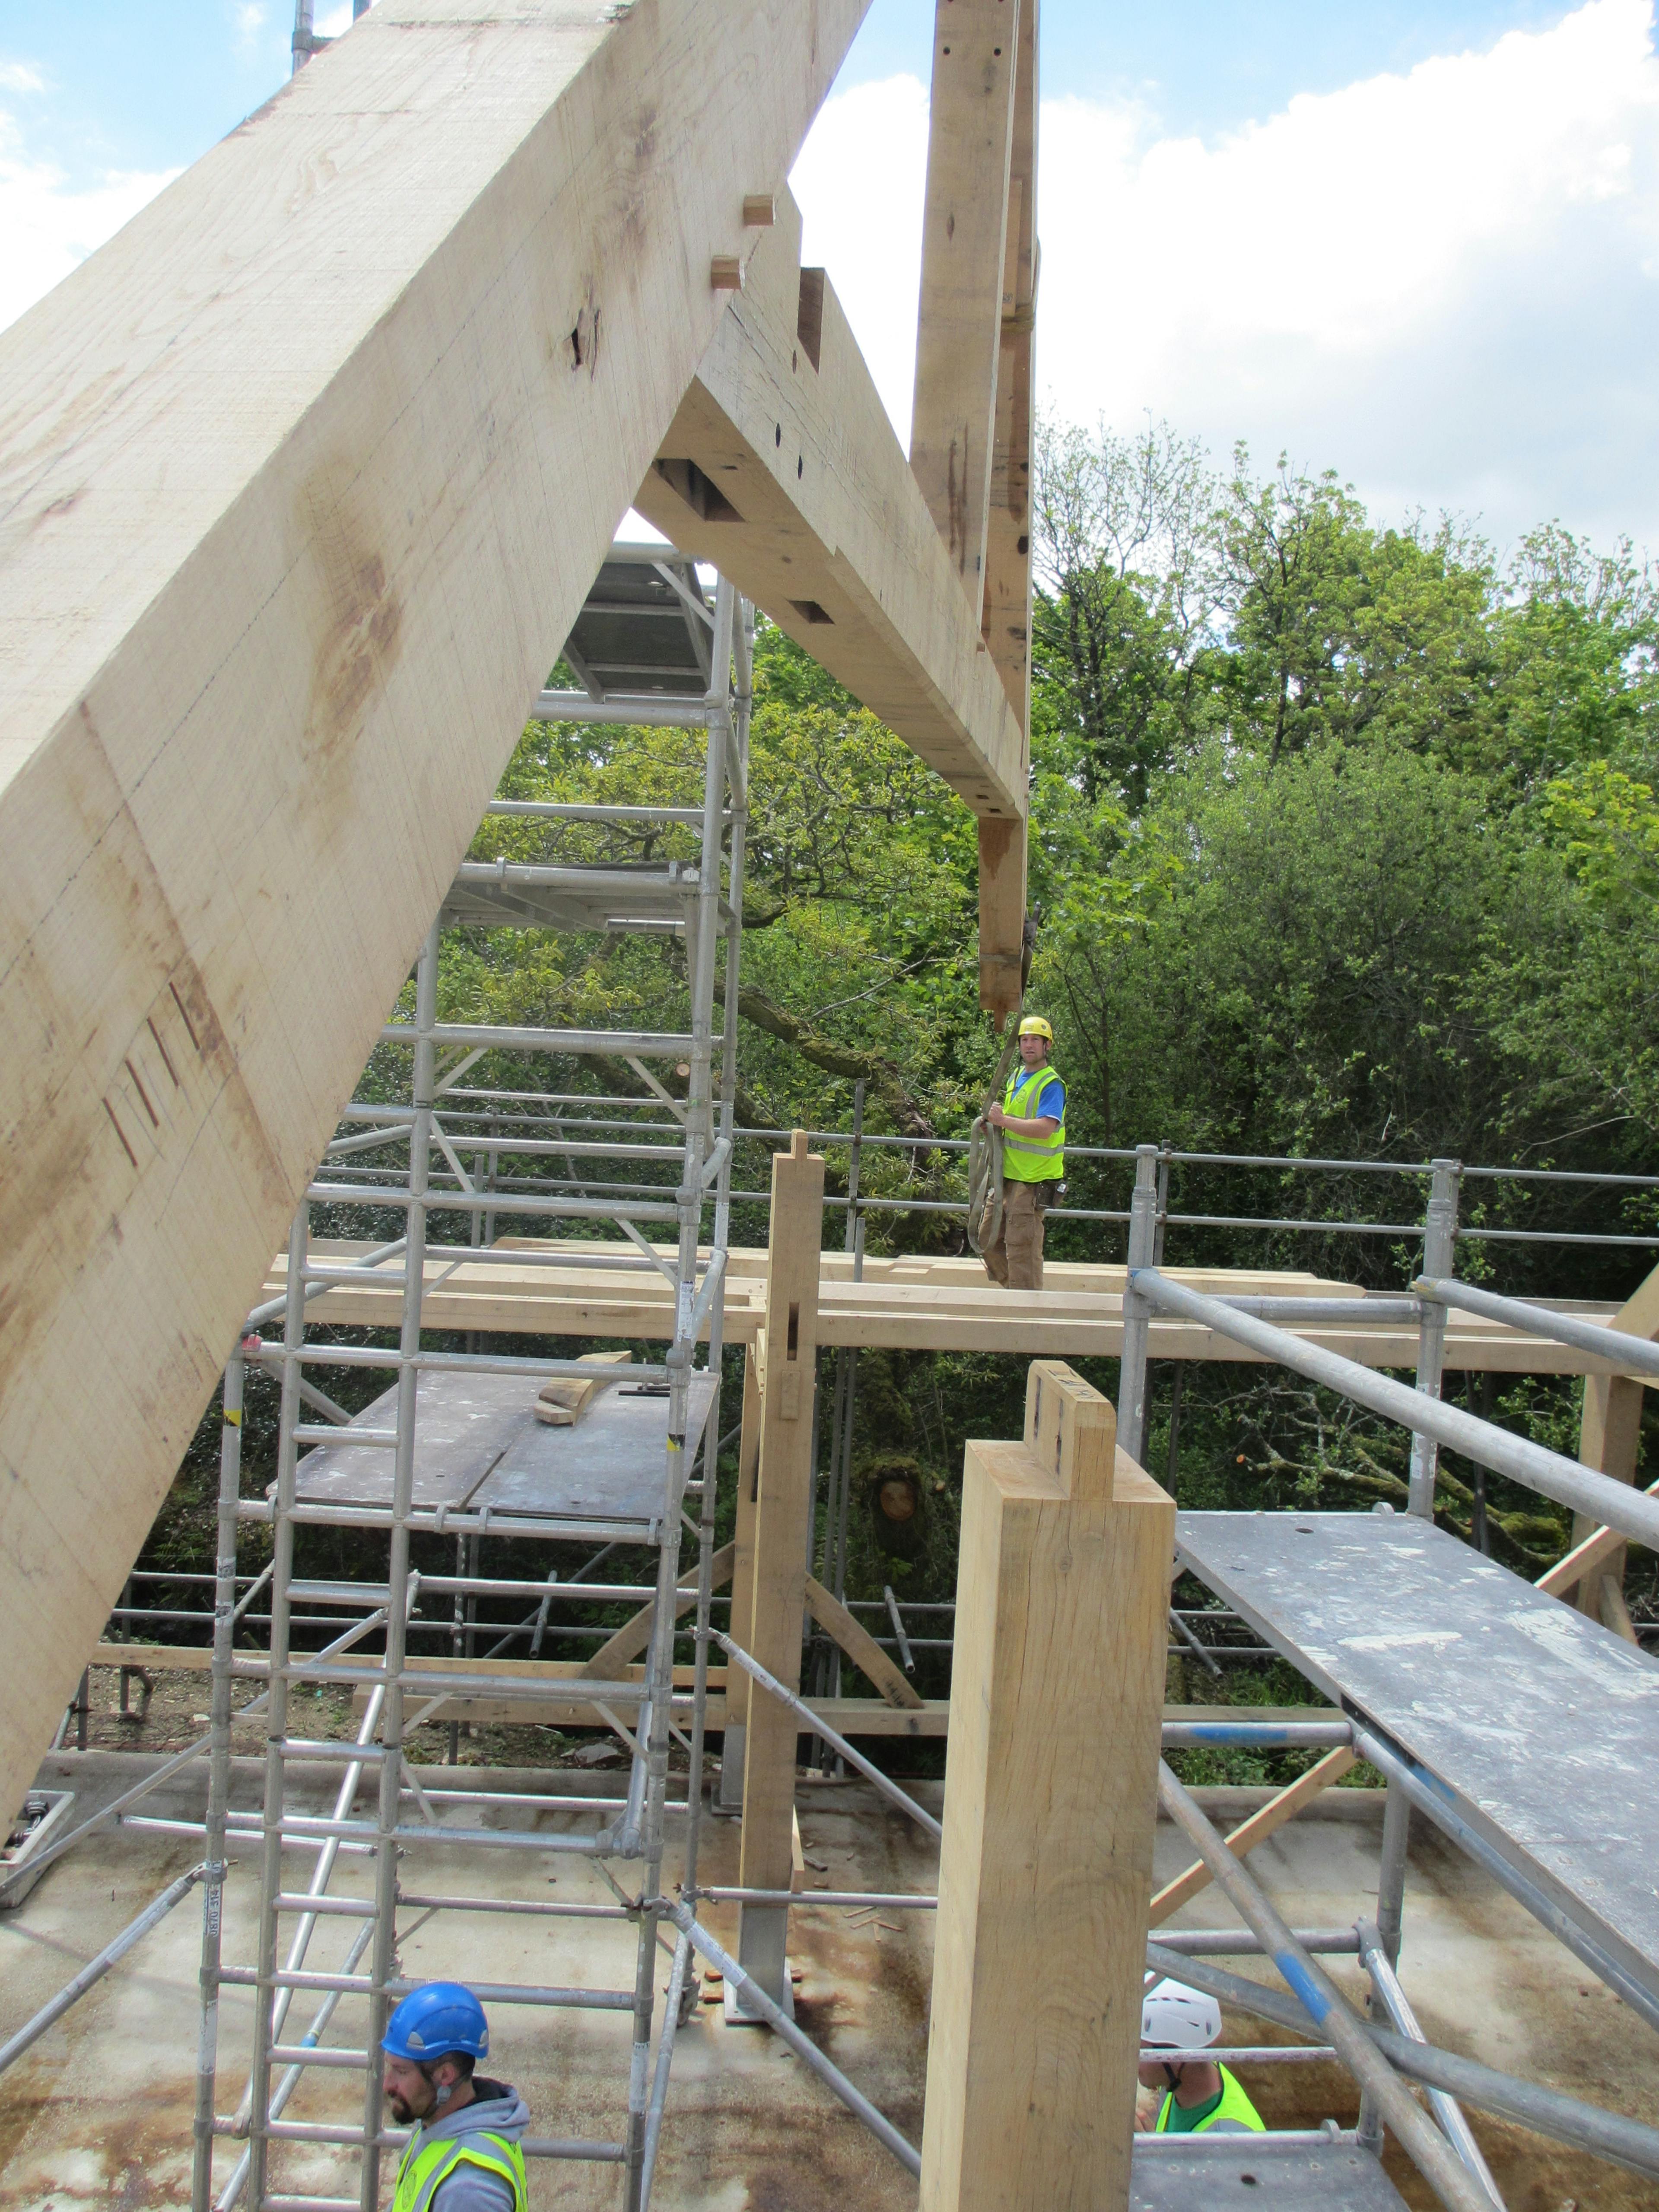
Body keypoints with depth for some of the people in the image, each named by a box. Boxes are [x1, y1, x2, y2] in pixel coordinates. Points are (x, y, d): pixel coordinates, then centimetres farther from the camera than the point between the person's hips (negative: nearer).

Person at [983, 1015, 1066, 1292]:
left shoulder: (1051, 1085, -12)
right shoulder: (1017, 1076, 15)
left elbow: (1044, 1129, -26)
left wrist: (1004, 1120, -21)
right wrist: (994, 1119, 6)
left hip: (1032, 1180, -9)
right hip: (1007, 1175, 9)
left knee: (1021, 1247, -5)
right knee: (990, 1240, 14)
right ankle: (1013, 1291, 27)